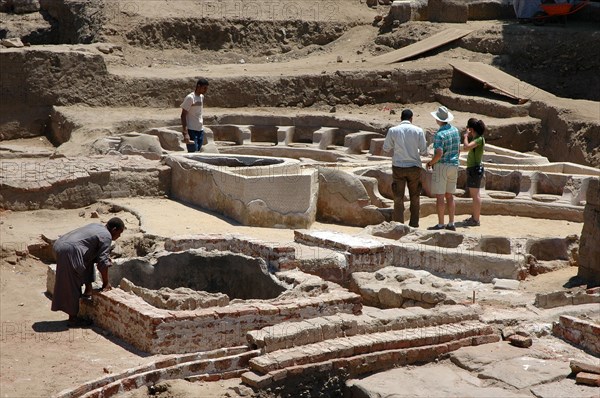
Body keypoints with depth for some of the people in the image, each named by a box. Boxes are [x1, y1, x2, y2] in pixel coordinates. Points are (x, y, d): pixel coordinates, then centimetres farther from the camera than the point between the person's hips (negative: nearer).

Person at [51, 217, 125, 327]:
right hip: (69, 252, -10)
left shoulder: (97, 227, 21)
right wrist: (106, 283, 2)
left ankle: (88, 292, 24)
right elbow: (102, 262, -6)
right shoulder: (106, 236, -5)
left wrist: (106, 260, 25)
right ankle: (73, 319, 6)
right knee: (72, 287, -1)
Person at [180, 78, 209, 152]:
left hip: (200, 130, 8)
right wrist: (185, 133, -22)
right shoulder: (190, 98, -12)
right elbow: (183, 115, -15)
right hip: (191, 130, -8)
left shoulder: (202, 97, 12)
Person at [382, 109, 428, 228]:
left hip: (398, 167, 0)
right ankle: (414, 225, 16)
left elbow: (386, 148, 6)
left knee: (398, 198, 3)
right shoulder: (418, 131, -3)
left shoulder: (392, 131, -3)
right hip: (414, 167, 0)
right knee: (415, 198, 13)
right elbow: (424, 151, -1)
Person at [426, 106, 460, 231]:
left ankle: (440, 225, -2)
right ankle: (451, 224, 12)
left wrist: (430, 163, -9)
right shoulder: (455, 130, 7)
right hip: (454, 166, 8)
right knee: (450, 196, 12)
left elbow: (439, 154, -25)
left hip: (441, 166, -8)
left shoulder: (440, 134, -18)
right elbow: (458, 149, 14)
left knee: (439, 196, -3)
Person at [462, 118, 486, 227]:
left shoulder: (479, 139, -17)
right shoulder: (475, 138, 11)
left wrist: (466, 135, -15)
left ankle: (476, 220, -4)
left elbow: (466, 147, -30)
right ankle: (474, 217, 27)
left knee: (475, 195, -7)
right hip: (473, 168, 10)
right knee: (474, 194, 17)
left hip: (475, 169, -10)